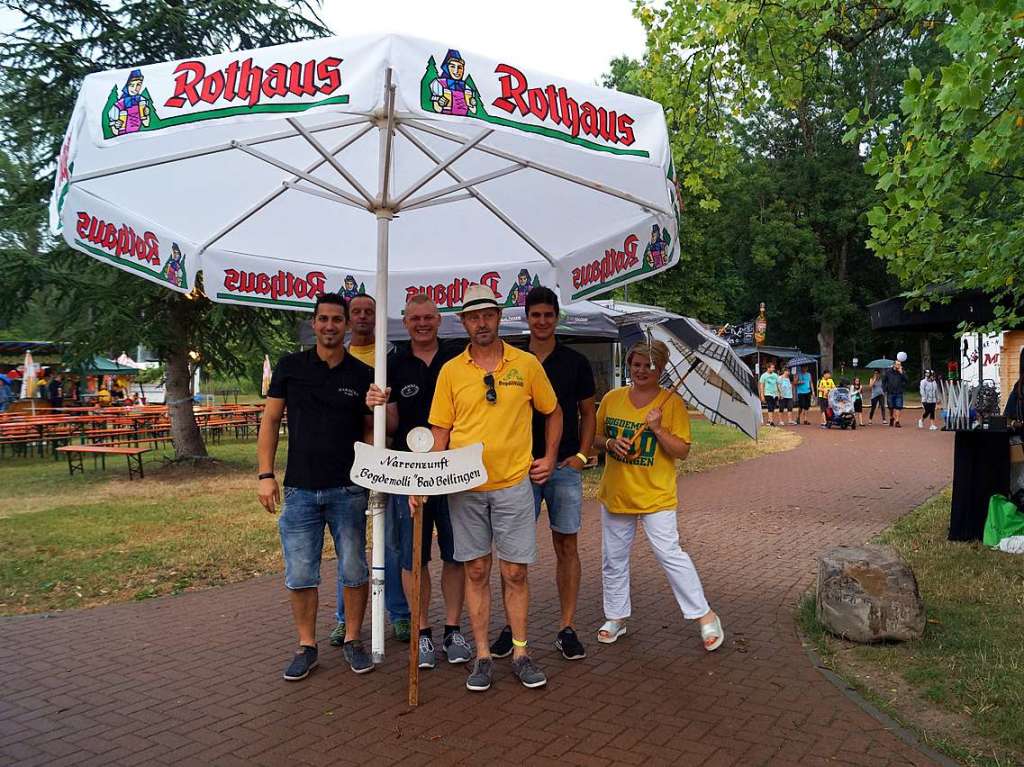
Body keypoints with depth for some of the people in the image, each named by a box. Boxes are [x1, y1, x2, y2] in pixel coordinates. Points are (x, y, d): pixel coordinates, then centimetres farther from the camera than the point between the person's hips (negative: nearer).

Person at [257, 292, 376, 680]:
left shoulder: (362, 374, 3)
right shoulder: (290, 366, 3)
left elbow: (370, 430, 9)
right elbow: (270, 421, 5)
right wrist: (266, 475, -2)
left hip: (348, 489, 0)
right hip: (300, 488, 0)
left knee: (354, 571, 6)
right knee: (300, 575, 6)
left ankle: (353, 639, 25)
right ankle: (306, 647, 22)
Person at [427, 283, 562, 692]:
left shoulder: (527, 364, 1)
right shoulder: (451, 370, 2)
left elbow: (552, 412, 14)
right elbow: (440, 430, 4)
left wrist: (549, 457, 5)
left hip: (514, 485, 0)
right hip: (465, 488, 1)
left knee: (515, 572, 6)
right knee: (476, 571, 8)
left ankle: (520, 653, 20)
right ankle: (483, 655, 19)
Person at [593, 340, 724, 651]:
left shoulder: (672, 402, -5)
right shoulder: (612, 398, 4)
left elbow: (682, 451, -7)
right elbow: (596, 438, 12)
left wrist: (658, 429, -21)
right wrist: (611, 443, -9)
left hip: (656, 495, -4)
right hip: (615, 494, 4)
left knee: (669, 554, -8)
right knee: (613, 558, 11)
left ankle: (705, 616, 8)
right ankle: (616, 617, 28)